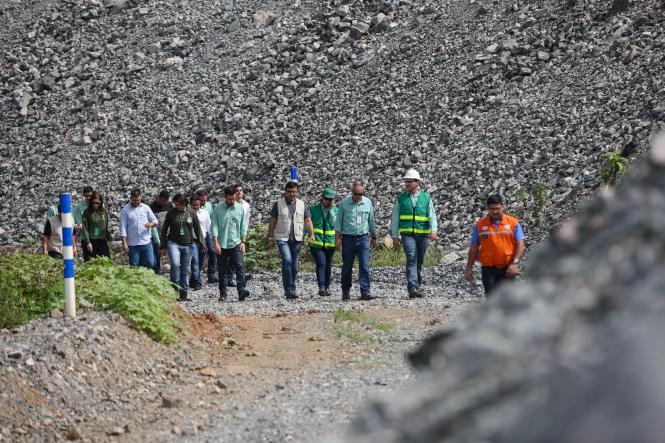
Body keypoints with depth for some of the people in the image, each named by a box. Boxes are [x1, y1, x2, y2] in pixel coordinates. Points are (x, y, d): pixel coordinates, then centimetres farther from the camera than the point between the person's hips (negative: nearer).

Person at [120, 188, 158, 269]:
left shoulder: (146, 208, 7)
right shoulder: (125, 210, 0)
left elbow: (155, 221, 11)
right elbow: (123, 228, -2)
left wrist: (151, 224, -14)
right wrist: (124, 243, -10)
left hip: (146, 243, 2)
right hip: (133, 244, -2)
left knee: (150, 264, -1)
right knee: (135, 267, 3)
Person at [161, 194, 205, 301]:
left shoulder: (191, 213, 3)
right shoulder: (171, 213, 1)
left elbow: (197, 229, 9)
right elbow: (164, 230, 7)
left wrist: (202, 244, 6)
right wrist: (163, 245, 5)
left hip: (187, 245, 2)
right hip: (173, 243, -1)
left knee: (185, 270, 6)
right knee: (175, 264, -24)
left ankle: (183, 293, 13)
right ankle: (175, 287, -14)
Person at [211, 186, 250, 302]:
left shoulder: (240, 208, 4)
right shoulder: (218, 209, -1)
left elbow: (243, 226, 8)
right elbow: (214, 226, -2)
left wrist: (243, 242, 3)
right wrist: (215, 242, -10)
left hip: (236, 243, 0)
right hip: (222, 244, 0)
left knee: (239, 266, -15)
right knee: (222, 270, 6)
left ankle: (241, 290, -22)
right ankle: (223, 293, 14)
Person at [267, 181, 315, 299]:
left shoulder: (302, 205, 8)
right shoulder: (278, 204, 2)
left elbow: (308, 220, 3)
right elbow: (272, 222, 4)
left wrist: (312, 234, -11)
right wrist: (270, 238, 1)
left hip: (297, 239, 3)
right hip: (282, 238, -3)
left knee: (294, 265, 7)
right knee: (287, 261, -19)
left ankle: (291, 289, 17)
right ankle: (288, 289, -19)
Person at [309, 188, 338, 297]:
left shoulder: (335, 210, 7)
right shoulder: (313, 209, 2)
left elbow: (333, 224, -7)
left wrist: (331, 210, -11)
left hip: (330, 243, 3)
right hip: (316, 243, -3)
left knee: (328, 266, 9)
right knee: (321, 263, -19)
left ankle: (327, 288, 23)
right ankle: (321, 287, -27)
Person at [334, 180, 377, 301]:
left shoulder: (368, 203, 4)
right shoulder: (344, 203, -2)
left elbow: (371, 221, 15)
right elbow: (338, 222, 1)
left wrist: (373, 237, 20)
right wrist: (337, 238, -3)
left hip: (363, 238, 1)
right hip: (348, 238, -1)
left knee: (364, 266, -10)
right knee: (347, 267, 6)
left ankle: (365, 292, -12)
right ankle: (345, 292, 18)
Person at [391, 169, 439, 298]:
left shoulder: (426, 197, 8)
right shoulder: (401, 198, 8)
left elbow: (432, 215, 2)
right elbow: (395, 218, 11)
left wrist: (433, 230, -14)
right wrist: (394, 236, 6)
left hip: (423, 234, 2)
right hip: (407, 234, -2)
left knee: (419, 262, 8)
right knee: (411, 259, -17)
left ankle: (417, 286, 20)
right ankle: (412, 287, -24)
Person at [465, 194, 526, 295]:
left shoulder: (513, 223, 1)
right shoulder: (480, 225, 3)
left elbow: (520, 244, -3)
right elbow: (474, 248, 6)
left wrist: (514, 263, -15)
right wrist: (469, 268, 4)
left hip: (507, 269, 0)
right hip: (489, 269, 0)